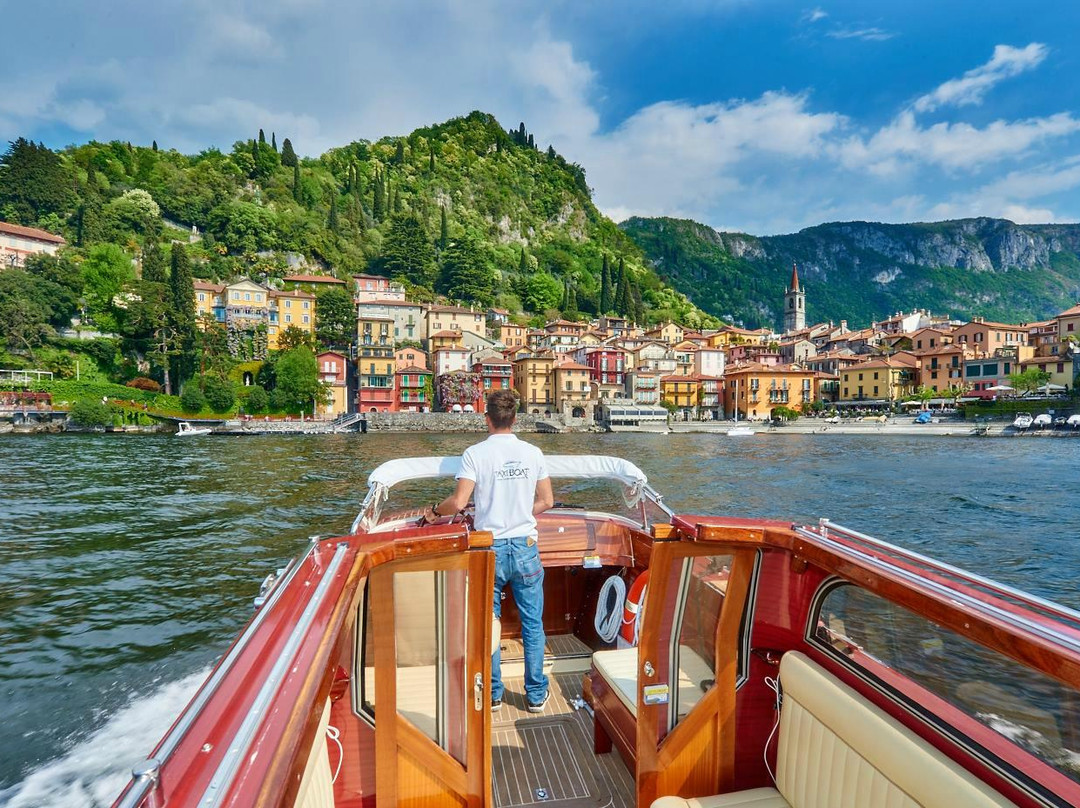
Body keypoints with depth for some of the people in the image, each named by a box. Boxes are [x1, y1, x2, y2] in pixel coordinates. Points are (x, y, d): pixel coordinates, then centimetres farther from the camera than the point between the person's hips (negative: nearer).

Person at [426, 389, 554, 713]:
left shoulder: (475, 453, -9)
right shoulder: (533, 452, -1)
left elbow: (458, 502, -15)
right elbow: (546, 501, 3)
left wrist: (434, 511, 4)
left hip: (489, 549, -1)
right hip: (526, 547, 2)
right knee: (533, 625, 13)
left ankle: (492, 694, 28)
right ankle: (536, 695, 24)